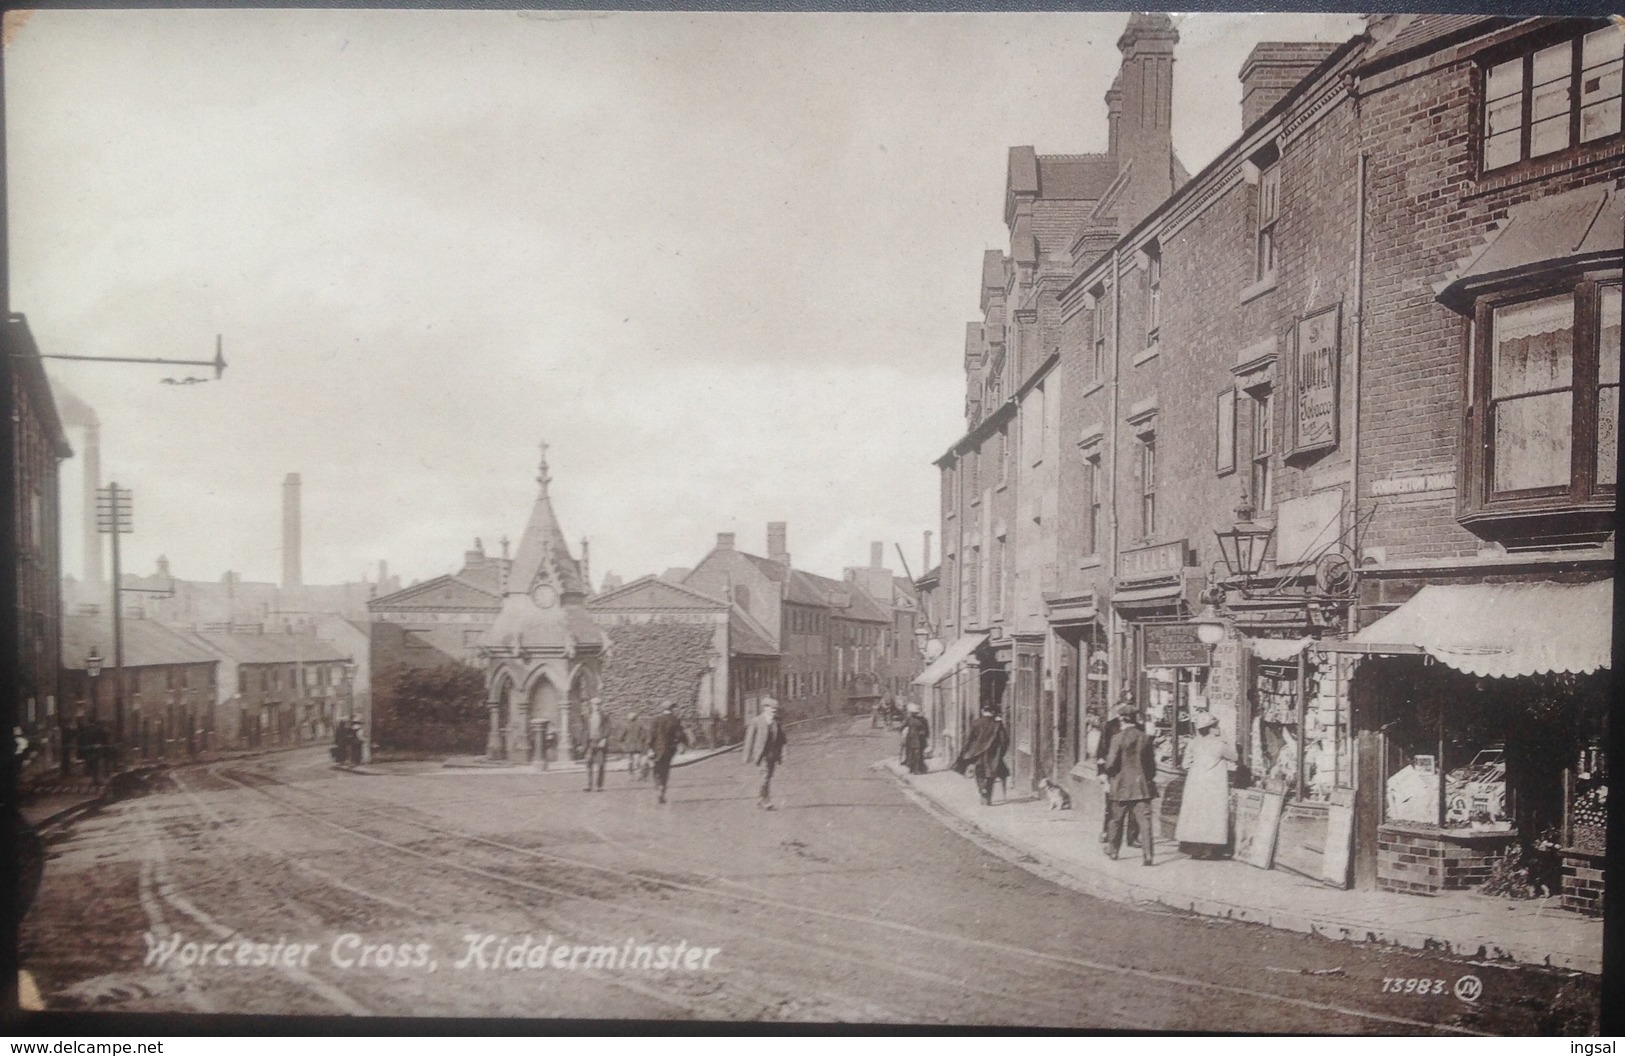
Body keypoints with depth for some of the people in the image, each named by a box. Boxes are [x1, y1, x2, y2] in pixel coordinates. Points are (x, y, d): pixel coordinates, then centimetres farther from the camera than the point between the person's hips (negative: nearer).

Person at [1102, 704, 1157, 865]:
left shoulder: (1118, 738, -10)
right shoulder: (1145, 738, 1)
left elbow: (1111, 762, -11)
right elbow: (1152, 763, 7)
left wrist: (1108, 780, 4)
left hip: (1122, 785, -2)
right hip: (1142, 785, 2)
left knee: (1116, 819, 14)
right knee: (1144, 819, -2)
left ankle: (1112, 850, 28)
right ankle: (1146, 854, -12)